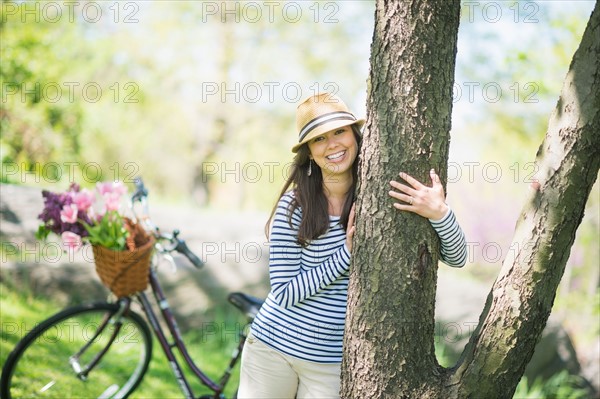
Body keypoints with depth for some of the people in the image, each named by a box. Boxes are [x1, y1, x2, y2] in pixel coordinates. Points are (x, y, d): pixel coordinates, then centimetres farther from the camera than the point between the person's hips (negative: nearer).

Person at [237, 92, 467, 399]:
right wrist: (346, 253, -21)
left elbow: (456, 258, -9)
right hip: (273, 346, -1)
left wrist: (439, 212, -29)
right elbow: (284, 293, -12)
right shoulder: (294, 205, -11)